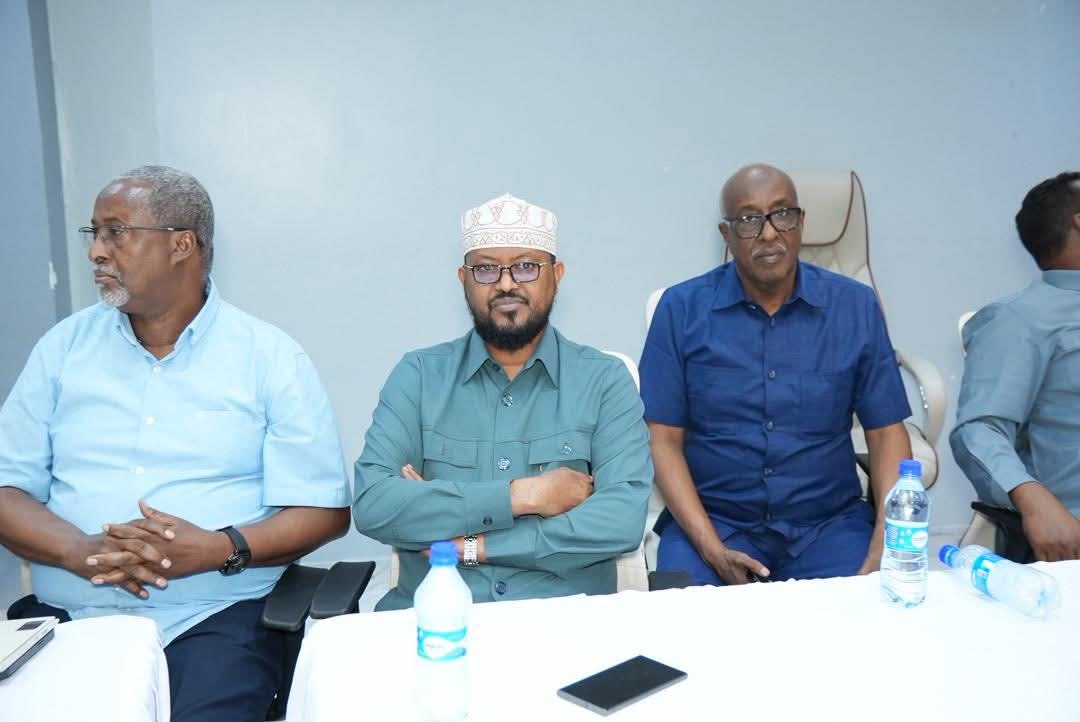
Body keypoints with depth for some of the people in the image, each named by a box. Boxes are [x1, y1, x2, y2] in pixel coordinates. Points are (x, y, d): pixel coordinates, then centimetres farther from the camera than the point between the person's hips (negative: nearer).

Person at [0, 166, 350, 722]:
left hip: (213, 618, -2)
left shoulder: (271, 358, 0)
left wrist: (219, 548, -19)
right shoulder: (64, 347, 10)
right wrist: (80, 551, -14)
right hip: (66, 613, 3)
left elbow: (324, 511, -3)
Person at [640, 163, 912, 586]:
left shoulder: (855, 306, 4)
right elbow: (664, 439, -3)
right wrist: (712, 549, -15)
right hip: (712, 519, -2)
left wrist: (885, 548, -10)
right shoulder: (681, 309, -1)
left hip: (829, 522, 2)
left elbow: (886, 432, 4)